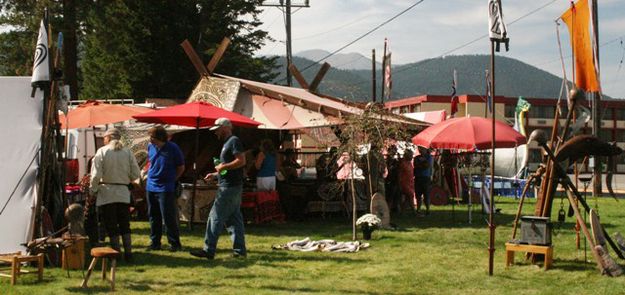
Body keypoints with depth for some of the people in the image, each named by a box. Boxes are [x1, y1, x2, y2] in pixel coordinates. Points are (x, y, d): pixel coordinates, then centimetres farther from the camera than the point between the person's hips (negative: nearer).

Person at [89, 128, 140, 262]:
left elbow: (96, 175, -10)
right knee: (125, 225, 12)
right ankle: (128, 253, 10)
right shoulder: (128, 152, 2)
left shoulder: (102, 152, -6)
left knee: (111, 226, 4)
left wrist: (93, 191, 2)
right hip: (124, 193, 3)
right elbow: (135, 174, 1)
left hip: (107, 194, -3)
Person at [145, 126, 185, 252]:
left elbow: (181, 168, 0)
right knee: (153, 217, 11)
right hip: (151, 187, 6)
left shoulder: (173, 148, -10)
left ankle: (175, 243, 5)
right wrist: (149, 174, 11)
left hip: (165, 189, -6)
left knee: (169, 217, -4)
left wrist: (170, 179, -1)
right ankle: (155, 242, 21)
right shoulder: (150, 147, 4)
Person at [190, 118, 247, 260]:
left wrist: (223, 166, -17)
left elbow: (241, 161, -22)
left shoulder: (234, 141, -10)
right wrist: (215, 174, 16)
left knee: (216, 218, -8)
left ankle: (209, 250, -7)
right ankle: (240, 249, 13)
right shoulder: (227, 143, 21)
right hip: (232, 187, 10)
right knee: (234, 219, 10)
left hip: (229, 188, -10)